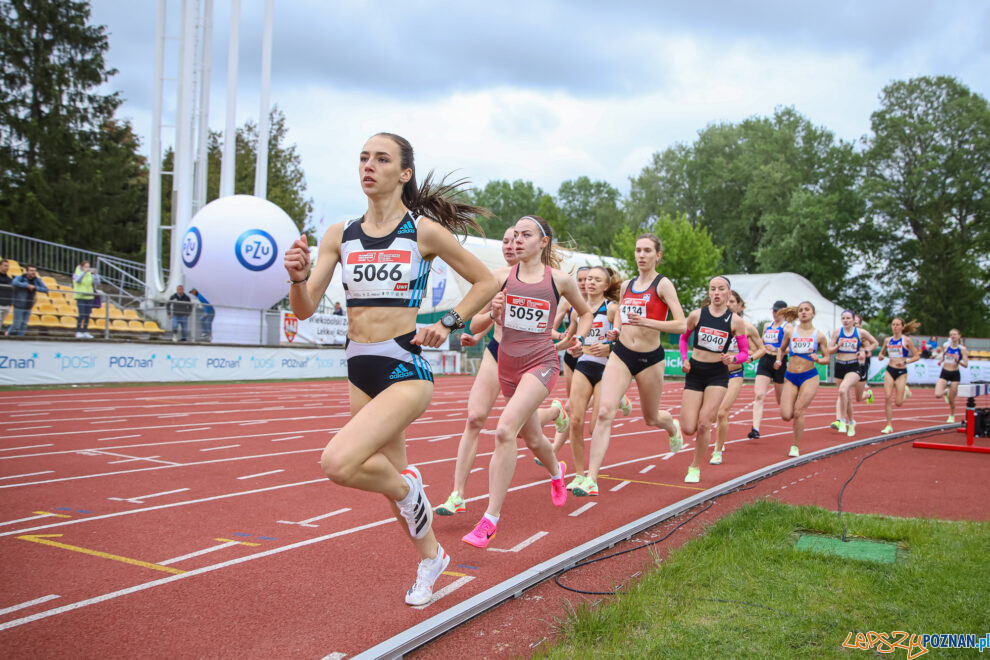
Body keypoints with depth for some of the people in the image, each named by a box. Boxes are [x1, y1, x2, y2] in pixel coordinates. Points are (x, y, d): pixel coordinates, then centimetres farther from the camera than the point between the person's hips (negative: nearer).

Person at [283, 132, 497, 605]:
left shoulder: (424, 232, -6)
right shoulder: (339, 235, 4)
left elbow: (485, 282, 4)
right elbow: (304, 309, -1)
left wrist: (448, 324, -7)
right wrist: (298, 277, -20)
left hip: (406, 368, -6)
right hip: (359, 370, 6)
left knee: (338, 464, -24)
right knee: (389, 476, 18)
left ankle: (405, 484, 8)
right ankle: (430, 556, 43)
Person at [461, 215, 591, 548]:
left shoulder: (560, 280, -1)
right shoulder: (502, 276, 2)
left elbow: (585, 312, 17)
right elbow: (493, 321, 11)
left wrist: (580, 336, 0)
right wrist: (494, 310, -11)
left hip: (541, 362, -4)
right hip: (508, 362, 4)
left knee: (505, 430, -23)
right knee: (531, 438, 19)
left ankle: (490, 520, -18)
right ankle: (556, 471, 56)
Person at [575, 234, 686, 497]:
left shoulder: (663, 284, -6)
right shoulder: (626, 286, 11)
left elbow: (681, 325, -15)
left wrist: (646, 322, -28)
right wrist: (614, 333, 4)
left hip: (650, 358, -3)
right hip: (621, 355, 3)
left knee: (651, 418, 15)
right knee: (604, 413, -15)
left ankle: (672, 426, 54)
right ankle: (591, 480, -17)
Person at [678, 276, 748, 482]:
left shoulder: (735, 321, -4)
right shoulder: (696, 315, -2)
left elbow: (745, 353, 3)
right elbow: (684, 338, 15)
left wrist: (732, 358, -18)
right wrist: (684, 359, 0)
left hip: (718, 374, -1)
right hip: (695, 372, 1)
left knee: (703, 424, -11)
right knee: (688, 429, -4)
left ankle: (695, 468, 11)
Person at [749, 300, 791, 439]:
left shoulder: (787, 327, -3)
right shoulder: (767, 326, 15)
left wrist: (776, 350, -23)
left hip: (779, 363, -4)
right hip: (764, 362, 4)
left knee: (781, 399, 9)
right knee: (759, 395, -12)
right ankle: (755, 429, -20)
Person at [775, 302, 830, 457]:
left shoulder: (819, 335, 0)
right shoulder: (790, 331, 4)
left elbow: (826, 358, 5)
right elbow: (782, 349, 19)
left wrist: (818, 360, -16)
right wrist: (779, 360, 1)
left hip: (809, 376, -2)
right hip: (790, 376, 2)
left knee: (798, 412, -11)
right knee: (786, 415, -7)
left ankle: (796, 445, 9)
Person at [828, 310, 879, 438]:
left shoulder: (861, 332, -1)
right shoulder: (838, 331, 2)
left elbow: (875, 343, 14)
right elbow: (830, 351, 4)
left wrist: (865, 351, 0)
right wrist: (838, 346, -15)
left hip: (855, 366, -3)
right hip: (840, 366, 3)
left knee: (843, 389, -28)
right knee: (847, 397, 12)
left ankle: (842, 420, -16)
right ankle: (851, 422, 33)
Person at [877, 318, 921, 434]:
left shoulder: (906, 340, -3)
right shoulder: (888, 340, 7)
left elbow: (916, 356, -2)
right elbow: (882, 353, 22)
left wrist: (905, 362, -17)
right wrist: (881, 356, -1)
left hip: (902, 372, -3)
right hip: (889, 370, 3)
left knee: (898, 403, -4)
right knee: (887, 397, -12)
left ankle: (905, 391, 32)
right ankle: (889, 425, -4)